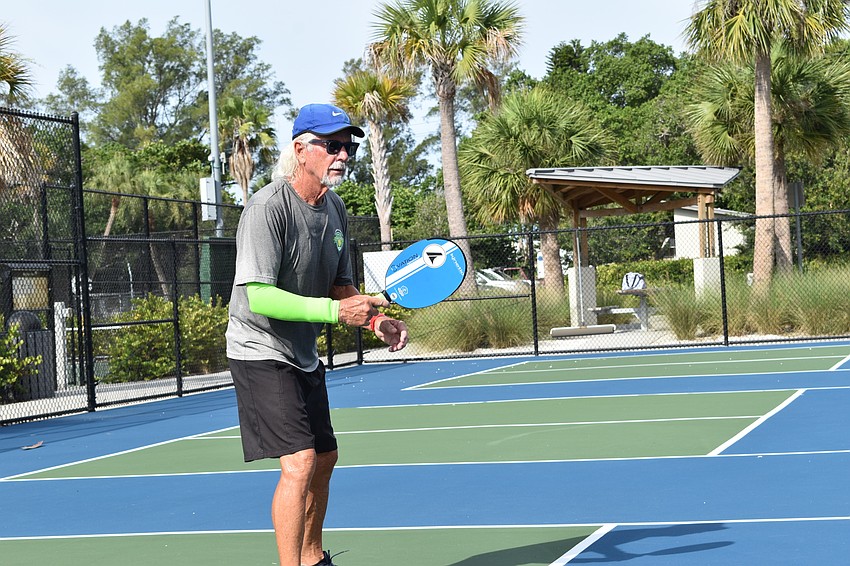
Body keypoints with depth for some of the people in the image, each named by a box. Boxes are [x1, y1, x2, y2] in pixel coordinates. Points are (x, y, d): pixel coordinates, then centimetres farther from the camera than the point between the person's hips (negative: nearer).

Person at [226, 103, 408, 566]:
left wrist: (373, 318, -6)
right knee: (299, 462, -19)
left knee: (324, 459, 18)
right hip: (261, 353, -9)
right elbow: (257, 296, -30)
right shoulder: (267, 208, -23)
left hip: (304, 355, 9)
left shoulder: (335, 209, 4)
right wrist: (336, 311, -37)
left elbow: (340, 285, 14)